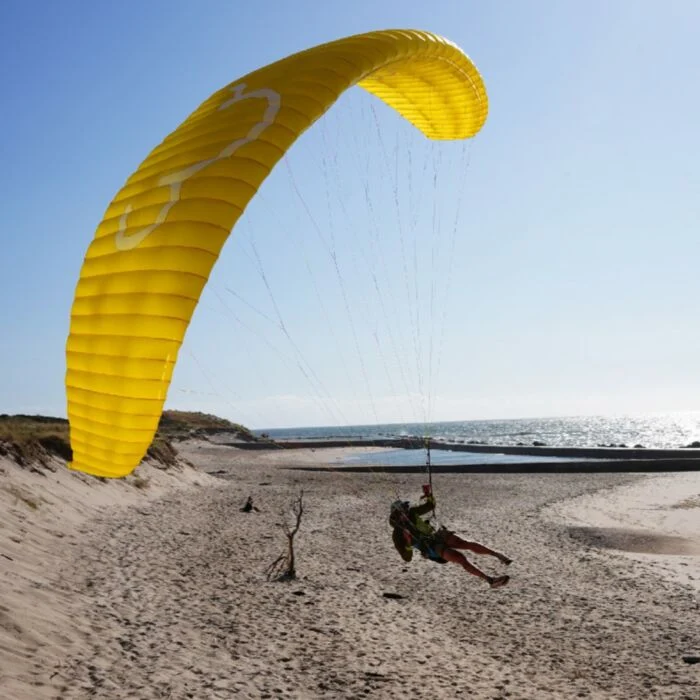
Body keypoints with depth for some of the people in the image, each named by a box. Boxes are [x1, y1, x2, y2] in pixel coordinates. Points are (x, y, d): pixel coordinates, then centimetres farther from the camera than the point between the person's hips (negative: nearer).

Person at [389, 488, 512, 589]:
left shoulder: (411, 512, 1)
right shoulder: (398, 536, -13)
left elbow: (431, 505, 12)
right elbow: (407, 558, -16)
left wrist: (429, 495, -10)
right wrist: (408, 543, -33)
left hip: (438, 536, 6)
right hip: (433, 549, -6)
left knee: (467, 544, -18)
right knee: (460, 558, -26)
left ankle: (497, 554, -8)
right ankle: (489, 579, -32)